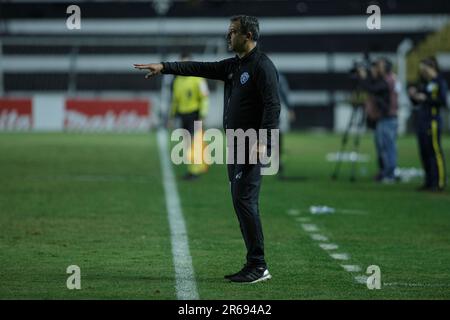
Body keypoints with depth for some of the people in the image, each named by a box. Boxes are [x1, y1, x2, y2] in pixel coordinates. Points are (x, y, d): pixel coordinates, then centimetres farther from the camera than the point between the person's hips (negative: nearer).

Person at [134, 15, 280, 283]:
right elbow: (201, 68, 15)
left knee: (244, 200, -13)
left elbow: (272, 106, -19)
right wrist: (165, 67, 7)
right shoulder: (233, 65, 17)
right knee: (242, 203, 8)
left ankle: (259, 266, -11)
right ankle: (255, 265, 11)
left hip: (252, 147, -9)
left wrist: (263, 141, -27)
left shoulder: (263, 67, -11)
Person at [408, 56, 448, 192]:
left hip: (433, 121, -9)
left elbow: (443, 102, -14)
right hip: (421, 120, 9)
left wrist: (426, 98, -16)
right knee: (424, 152, 8)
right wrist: (413, 95, 3)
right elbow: (417, 102, 23)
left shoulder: (440, 82, -7)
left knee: (435, 152, -8)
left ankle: (440, 183, -7)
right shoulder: (425, 83, 17)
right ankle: (429, 182, 14)